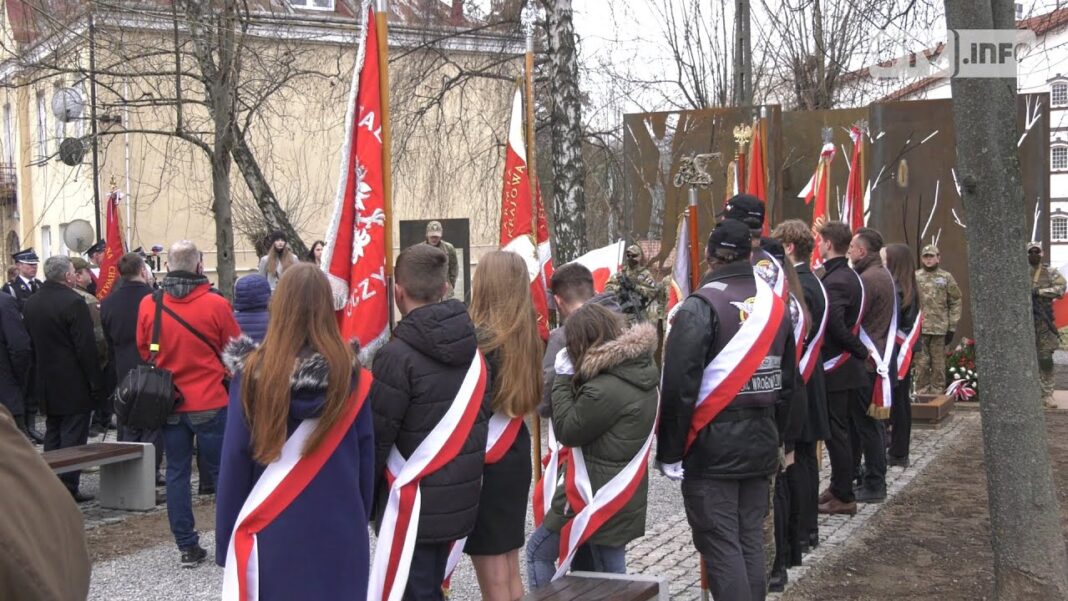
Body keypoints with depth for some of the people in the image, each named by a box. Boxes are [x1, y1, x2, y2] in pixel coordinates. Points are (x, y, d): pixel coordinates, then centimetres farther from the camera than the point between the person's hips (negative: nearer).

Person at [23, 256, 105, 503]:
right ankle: (68, 490, -1)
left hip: (46, 384, 8)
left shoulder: (31, 303, 7)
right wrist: (96, 383, -13)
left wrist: (41, 369, 20)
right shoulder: (73, 302, -17)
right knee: (73, 437, -2)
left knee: (52, 435, 15)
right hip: (74, 385, -7)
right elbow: (86, 346, -18)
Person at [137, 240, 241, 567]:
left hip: (169, 403, 2)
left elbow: (144, 350, 9)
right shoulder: (215, 304, -13)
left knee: (177, 473, 10)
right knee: (221, 472, 8)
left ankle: (187, 546, 12)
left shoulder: (149, 305, -5)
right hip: (210, 402, -2)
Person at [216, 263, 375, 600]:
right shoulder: (350, 374, -4)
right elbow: (366, 458, 2)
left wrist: (225, 540, 5)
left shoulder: (253, 373, -8)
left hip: (272, 532, -1)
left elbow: (234, 459, -4)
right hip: (339, 531, 1)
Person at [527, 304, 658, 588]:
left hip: (596, 494, -9)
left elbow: (567, 431, -13)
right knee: (612, 572, 15)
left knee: (538, 551, 9)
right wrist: (573, 379, 0)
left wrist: (563, 378, -10)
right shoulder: (640, 369, 4)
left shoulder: (604, 389, -25)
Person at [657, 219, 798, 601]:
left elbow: (679, 386, -16)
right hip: (761, 442, 6)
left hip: (712, 445, -6)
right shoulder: (775, 305, 9)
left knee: (720, 544, -2)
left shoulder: (701, 307, -12)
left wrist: (670, 452, -9)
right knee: (751, 539, 13)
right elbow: (787, 383, 14)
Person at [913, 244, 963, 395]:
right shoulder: (915, 277, 4)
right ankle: (922, 394, 9)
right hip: (919, 328, 0)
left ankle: (937, 394, 13)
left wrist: (952, 327, 1)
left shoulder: (947, 278, 5)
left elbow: (955, 302, 6)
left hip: (940, 328, 0)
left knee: (939, 364, 5)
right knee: (921, 363, 1)